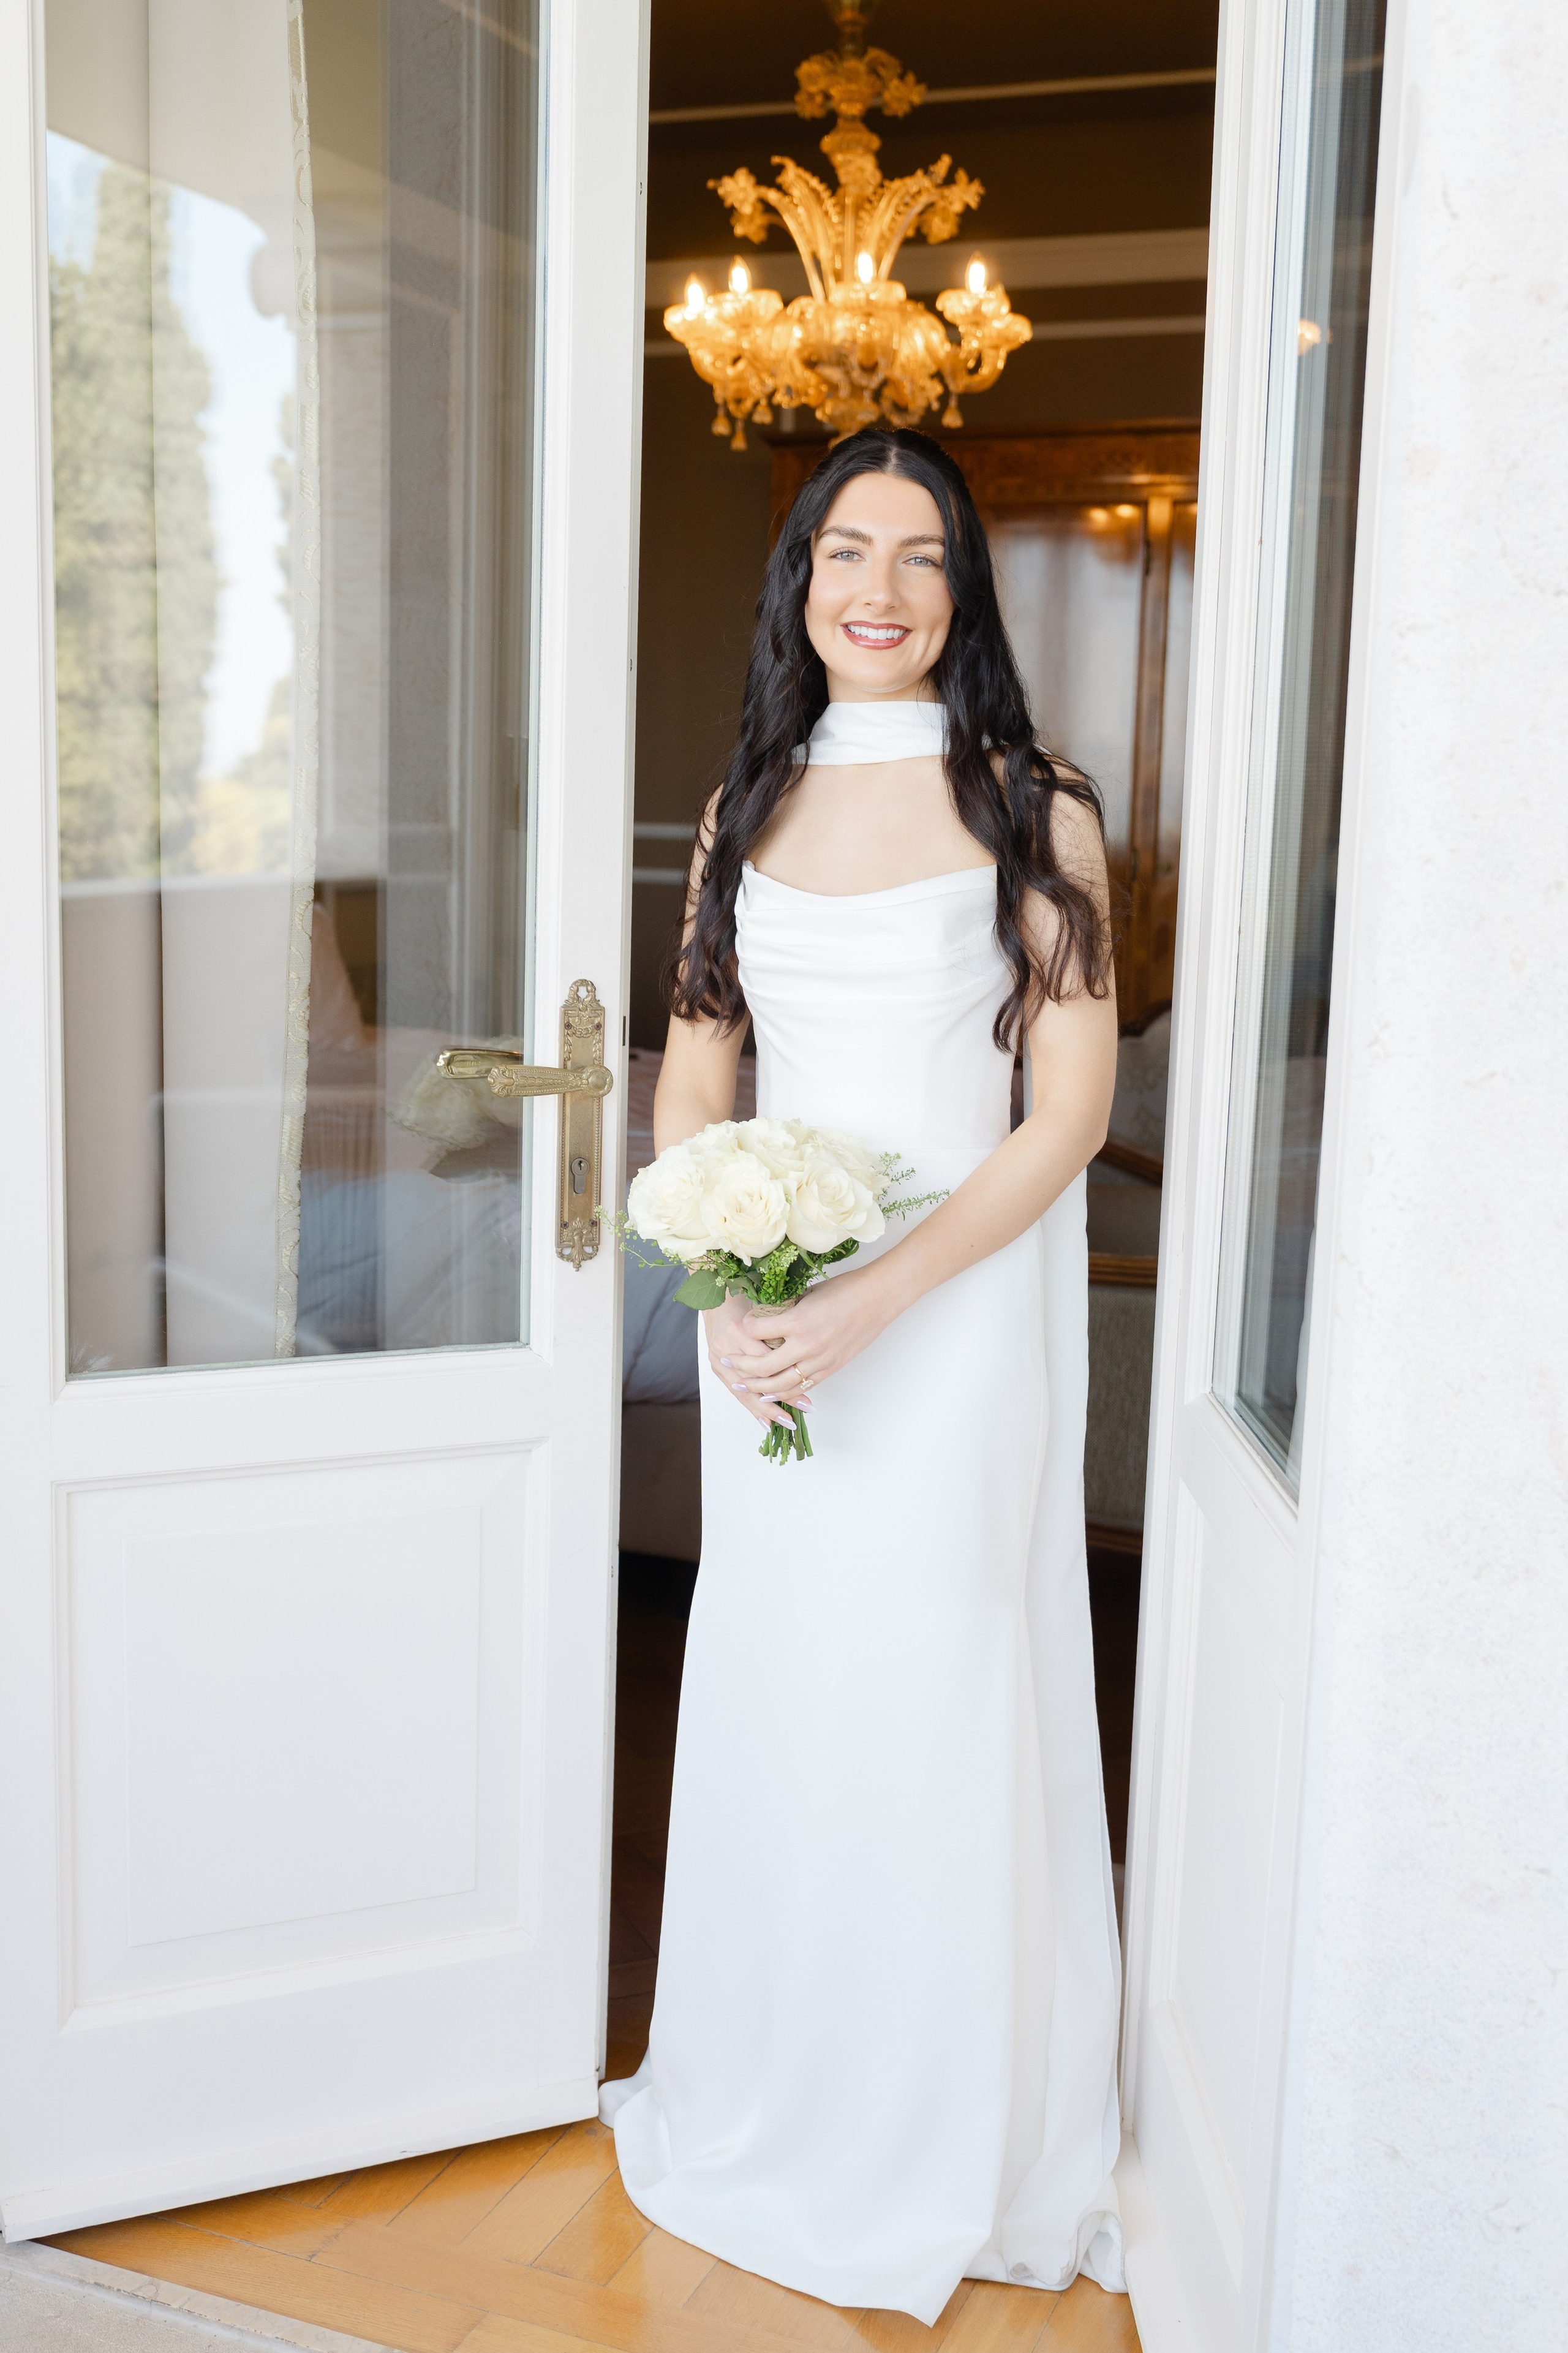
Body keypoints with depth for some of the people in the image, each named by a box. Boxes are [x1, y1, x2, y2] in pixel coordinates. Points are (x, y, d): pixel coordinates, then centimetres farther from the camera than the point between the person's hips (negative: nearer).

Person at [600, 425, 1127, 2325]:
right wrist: (720, 1292, -9)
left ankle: (948, 2144, 25)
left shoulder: (1030, 810, -5)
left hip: (962, 1296, -4)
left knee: (941, 1695, 3)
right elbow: (692, 1074, 8)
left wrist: (877, 1297, -19)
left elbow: (1072, 1110, -10)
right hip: (766, 1318, 4)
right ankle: (764, 2097, 35)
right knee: (770, 1687, 13)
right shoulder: (749, 808, 8)